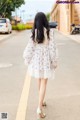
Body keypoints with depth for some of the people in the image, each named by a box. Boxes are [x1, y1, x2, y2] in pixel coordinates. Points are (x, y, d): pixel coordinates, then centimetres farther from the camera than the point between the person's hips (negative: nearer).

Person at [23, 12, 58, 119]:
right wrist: (55, 61, 0)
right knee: (43, 83, 1)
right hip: (46, 60, -3)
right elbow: (52, 47, -10)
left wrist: (27, 60, 8)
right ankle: (39, 108, -7)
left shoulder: (34, 32, -8)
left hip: (36, 59, 3)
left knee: (39, 81, 22)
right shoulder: (49, 32, -13)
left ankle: (41, 101, 38)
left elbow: (30, 47, -6)